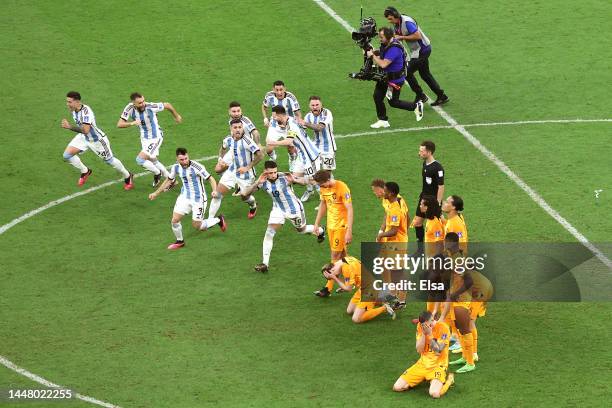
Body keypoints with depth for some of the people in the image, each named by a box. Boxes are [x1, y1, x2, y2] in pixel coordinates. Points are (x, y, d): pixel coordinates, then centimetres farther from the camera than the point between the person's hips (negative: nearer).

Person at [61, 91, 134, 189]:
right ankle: (85, 171, 18)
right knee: (67, 155, -6)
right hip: (84, 137, 7)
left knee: (109, 160, 9)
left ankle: (128, 176, 34)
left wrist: (70, 127, -46)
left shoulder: (86, 111, -35)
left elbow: (86, 130, -43)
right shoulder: (73, 110, -8)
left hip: (97, 139, -7)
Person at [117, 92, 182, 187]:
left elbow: (167, 105, -9)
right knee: (152, 161, 21)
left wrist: (177, 116, 8)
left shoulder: (151, 106, -27)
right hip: (144, 139, 6)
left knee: (140, 159, -16)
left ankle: (157, 173, 10)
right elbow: (119, 124, -19)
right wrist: (132, 123, -38)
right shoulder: (130, 108, -18)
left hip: (156, 137, -6)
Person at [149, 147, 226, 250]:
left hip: (198, 199, -5)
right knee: (174, 220, -5)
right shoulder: (176, 168, -6)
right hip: (185, 197, 5)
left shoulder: (197, 167, -24)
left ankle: (219, 219, 28)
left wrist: (214, 191, -36)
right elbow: (168, 180, 12)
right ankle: (180, 241, 22)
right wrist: (156, 193, 17)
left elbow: (211, 179, -17)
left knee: (197, 226, 2)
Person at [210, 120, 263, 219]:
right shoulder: (228, 140, -5)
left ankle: (253, 206, 51)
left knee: (245, 197, 14)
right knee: (217, 194, -6)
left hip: (246, 174, -5)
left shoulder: (247, 141, -25)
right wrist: (221, 159, 4)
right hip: (232, 171, 5)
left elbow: (260, 155, -29)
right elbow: (223, 148, 20)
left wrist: (247, 167, -28)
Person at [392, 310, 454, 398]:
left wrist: (429, 334, -24)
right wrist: (423, 334, -17)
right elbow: (419, 350, -4)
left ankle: (449, 379, 1)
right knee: (397, 387, -5)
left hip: (438, 365, -5)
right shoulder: (420, 327, -1)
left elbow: (438, 351, -20)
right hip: (422, 363, 5)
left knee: (434, 393, -33)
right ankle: (423, 378, 19)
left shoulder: (443, 328, -17)